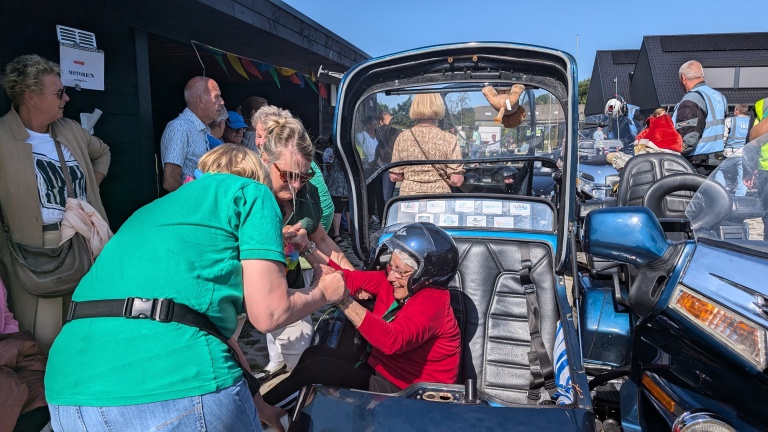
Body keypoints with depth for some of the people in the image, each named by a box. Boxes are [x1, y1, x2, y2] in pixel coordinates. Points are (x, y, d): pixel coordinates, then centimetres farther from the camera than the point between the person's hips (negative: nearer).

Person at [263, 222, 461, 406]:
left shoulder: (433, 301, -27)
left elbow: (392, 340, -42)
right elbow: (350, 278, -3)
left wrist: (342, 299, -46)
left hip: (406, 394, -8)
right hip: (381, 368, 8)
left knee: (317, 367, -13)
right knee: (314, 354, 4)